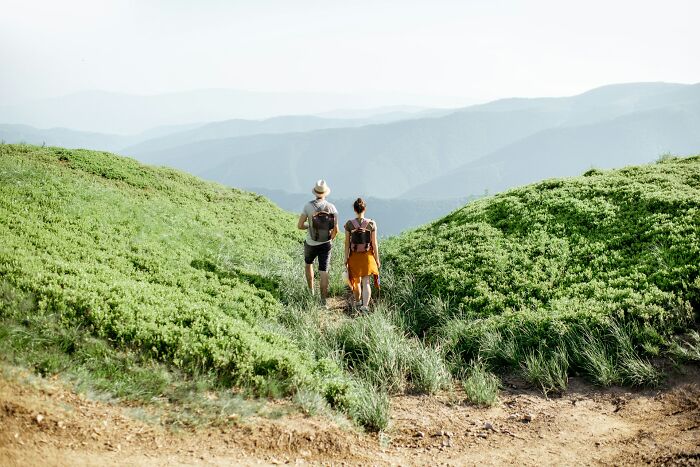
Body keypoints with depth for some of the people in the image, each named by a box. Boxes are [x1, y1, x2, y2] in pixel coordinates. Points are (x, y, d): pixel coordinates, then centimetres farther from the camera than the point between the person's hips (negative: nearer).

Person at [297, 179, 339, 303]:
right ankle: (323, 299, 1)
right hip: (326, 245, 1)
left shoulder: (308, 206, -13)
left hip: (311, 244, -1)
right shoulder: (331, 207, -7)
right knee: (323, 272, 4)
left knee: (308, 264, 26)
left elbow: (300, 225, -11)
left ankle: (311, 292, 29)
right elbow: (336, 230, -4)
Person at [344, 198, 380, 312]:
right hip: (367, 256, -1)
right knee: (366, 282, 2)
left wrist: (346, 258, 1)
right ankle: (365, 305, -13)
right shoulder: (371, 224, -9)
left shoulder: (349, 224, -10)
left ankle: (357, 302, 38)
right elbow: (374, 243, -5)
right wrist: (377, 259, 3)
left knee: (356, 281, 19)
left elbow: (347, 243, -7)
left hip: (354, 256, 1)